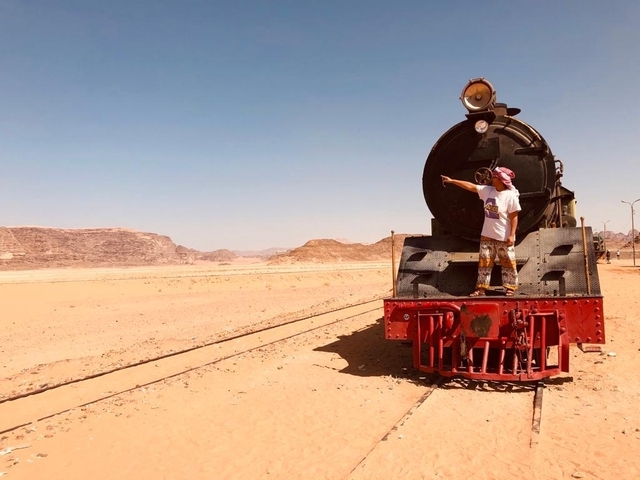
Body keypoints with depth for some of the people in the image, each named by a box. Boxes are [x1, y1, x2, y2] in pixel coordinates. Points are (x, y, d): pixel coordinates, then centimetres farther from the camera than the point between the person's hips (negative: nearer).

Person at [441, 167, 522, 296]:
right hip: (487, 235, 6)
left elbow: (514, 217, -15)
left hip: (504, 237, -6)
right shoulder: (487, 190, 1)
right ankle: (481, 288, 13)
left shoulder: (511, 196, -15)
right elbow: (470, 186, 5)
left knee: (508, 263, 4)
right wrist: (451, 180, 4)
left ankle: (510, 288, 15)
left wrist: (511, 235, -18)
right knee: (484, 262, 7)